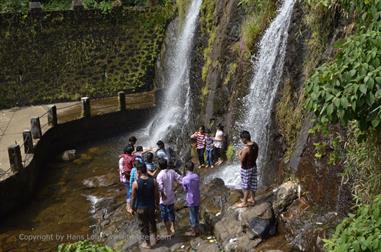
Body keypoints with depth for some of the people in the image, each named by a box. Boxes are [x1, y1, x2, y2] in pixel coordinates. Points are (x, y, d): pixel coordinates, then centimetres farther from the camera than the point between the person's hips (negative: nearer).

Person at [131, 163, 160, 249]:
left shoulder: (135, 183, -20)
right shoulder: (153, 181, -14)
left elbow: (134, 197, -11)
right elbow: (156, 195, -4)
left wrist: (133, 208, 4)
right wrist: (157, 205, 13)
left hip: (141, 208, -3)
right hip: (151, 206, 3)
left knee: (144, 225, 15)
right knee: (152, 222, 28)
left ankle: (147, 243, 30)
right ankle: (156, 237, 45)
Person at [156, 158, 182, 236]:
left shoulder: (160, 175, -20)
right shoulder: (172, 172, -5)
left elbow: (160, 187, -31)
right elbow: (180, 179, -3)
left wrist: (162, 195, -18)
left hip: (164, 199, -4)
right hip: (171, 197, 5)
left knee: (165, 215, 12)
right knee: (171, 212, 22)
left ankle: (168, 230, 21)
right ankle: (172, 227, 29)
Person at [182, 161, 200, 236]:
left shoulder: (185, 179, -20)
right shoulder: (197, 176, -6)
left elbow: (185, 190, -9)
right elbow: (198, 186, 5)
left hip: (190, 200, -5)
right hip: (197, 199, 5)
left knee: (192, 216, 9)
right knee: (196, 214, 19)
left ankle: (193, 232, 21)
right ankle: (196, 229, 33)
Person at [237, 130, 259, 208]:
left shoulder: (246, 148, -29)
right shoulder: (255, 144, -4)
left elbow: (241, 160, -21)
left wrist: (239, 154, -5)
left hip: (246, 169, -8)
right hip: (253, 166, 8)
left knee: (246, 186, 6)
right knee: (252, 184, 21)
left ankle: (244, 202, 20)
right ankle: (252, 199, 36)